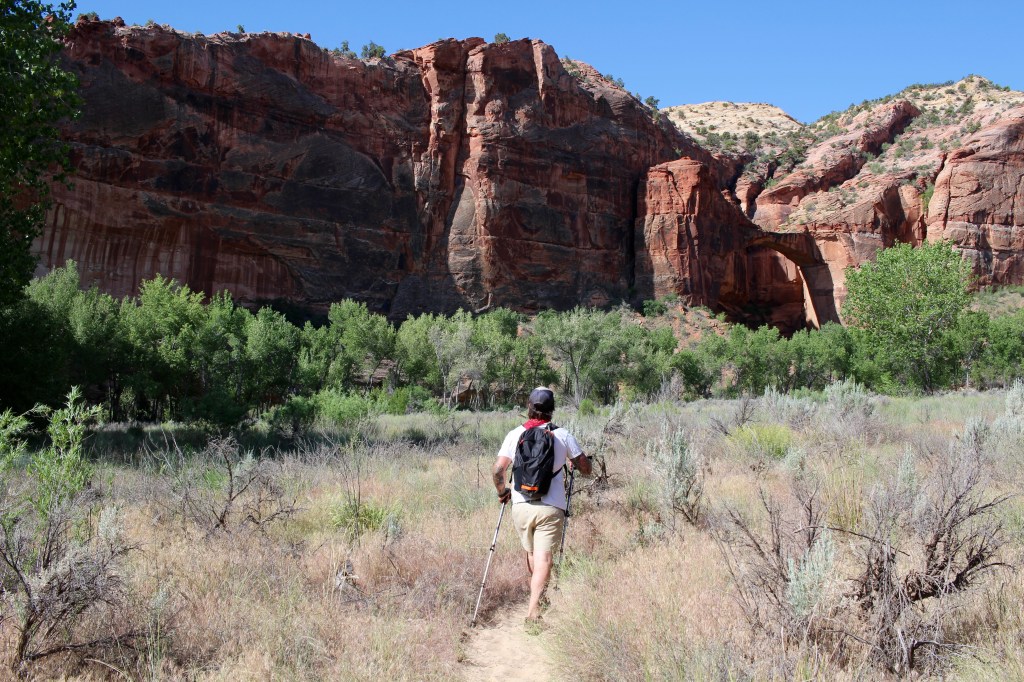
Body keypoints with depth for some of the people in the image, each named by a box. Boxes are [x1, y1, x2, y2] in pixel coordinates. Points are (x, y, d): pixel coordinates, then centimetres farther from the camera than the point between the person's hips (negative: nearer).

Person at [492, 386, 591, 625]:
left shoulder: (515, 434, 0)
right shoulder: (563, 435, -2)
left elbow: (498, 470, -5)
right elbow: (586, 469, 3)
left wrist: (502, 492, 13)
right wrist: (571, 461, 25)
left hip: (521, 506, 3)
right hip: (551, 508, -2)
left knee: (531, 553, 22)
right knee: (544, 558, -4)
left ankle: (536, 595, 41)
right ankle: (533, 609, -17)